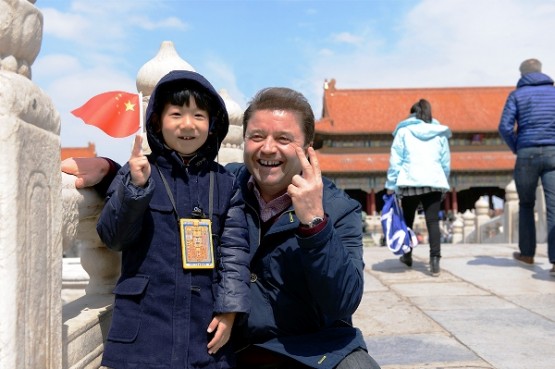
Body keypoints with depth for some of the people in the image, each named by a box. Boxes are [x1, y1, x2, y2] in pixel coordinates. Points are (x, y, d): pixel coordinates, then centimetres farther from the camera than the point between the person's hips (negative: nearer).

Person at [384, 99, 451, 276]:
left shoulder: (404, 131, 4)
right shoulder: (440, 133, 12)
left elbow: (395, 160, 0)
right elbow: (446, 163, 13)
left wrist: (390, 185, 2)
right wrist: (444, 184, 22)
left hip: (410, 182, -1)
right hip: (434, 182, 1)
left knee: (407, 220, 15)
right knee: (433, 221, -2)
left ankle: (407, 256, 28)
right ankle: (435, 260, -14)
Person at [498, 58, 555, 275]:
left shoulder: (517, 95, 5)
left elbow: (505, 127, -6)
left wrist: (516, 148, 8)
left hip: (527, 154, -1)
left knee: (526, 204, 16)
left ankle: (527, 253, 23)